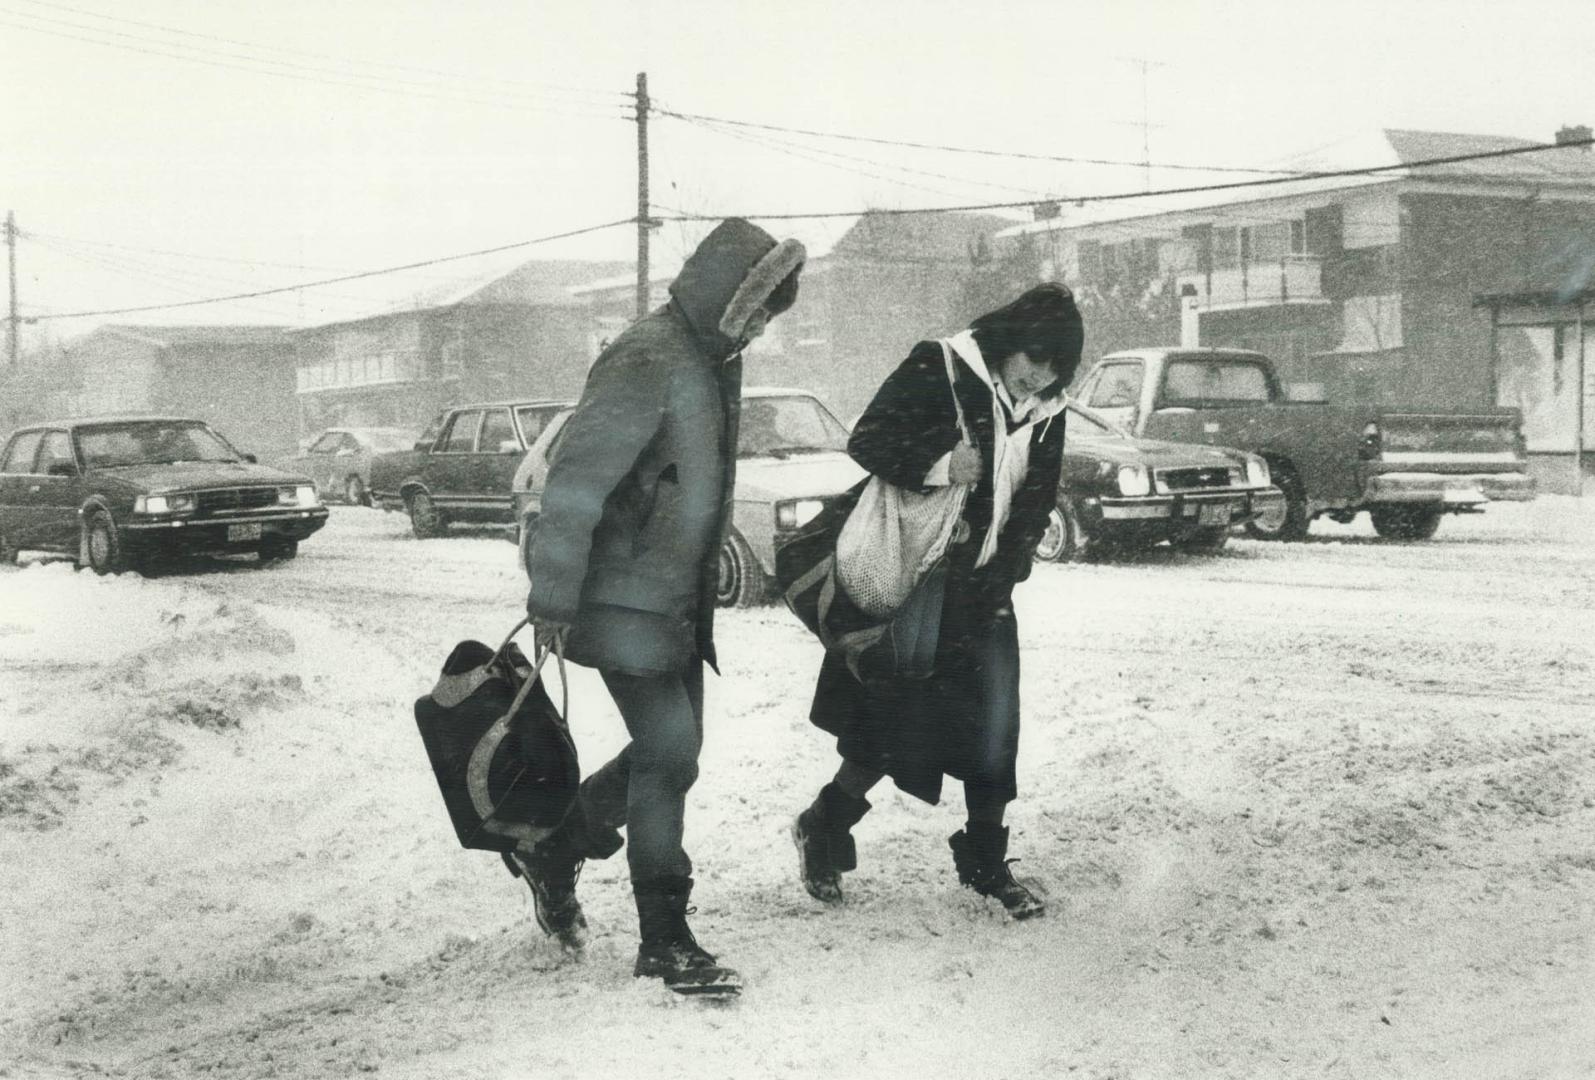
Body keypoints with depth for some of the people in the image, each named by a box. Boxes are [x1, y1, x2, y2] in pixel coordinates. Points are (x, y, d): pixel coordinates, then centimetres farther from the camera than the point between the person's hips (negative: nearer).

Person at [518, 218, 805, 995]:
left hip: (680, 600, 10)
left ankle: (554, 850, 33)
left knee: (671, 755, 14)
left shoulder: (714, 361, 11)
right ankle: (663, 938, 0)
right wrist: (553, 598, -23)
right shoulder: (649, 362, -19)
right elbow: (575, 481, -23)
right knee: (669, 756, -10)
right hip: (626, 602, -10)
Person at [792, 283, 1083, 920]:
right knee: (892, 731, -3)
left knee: (995, 731, 2)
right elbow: (866, 441, -13)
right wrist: (939, 464, -28)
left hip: (983, 596, 5)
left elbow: (1033, 509, 9)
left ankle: (985, 862, 18)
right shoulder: (937, 371, -11)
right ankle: (820, 830, 20)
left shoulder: (1045, 413, 6)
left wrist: (998, 579, -2)